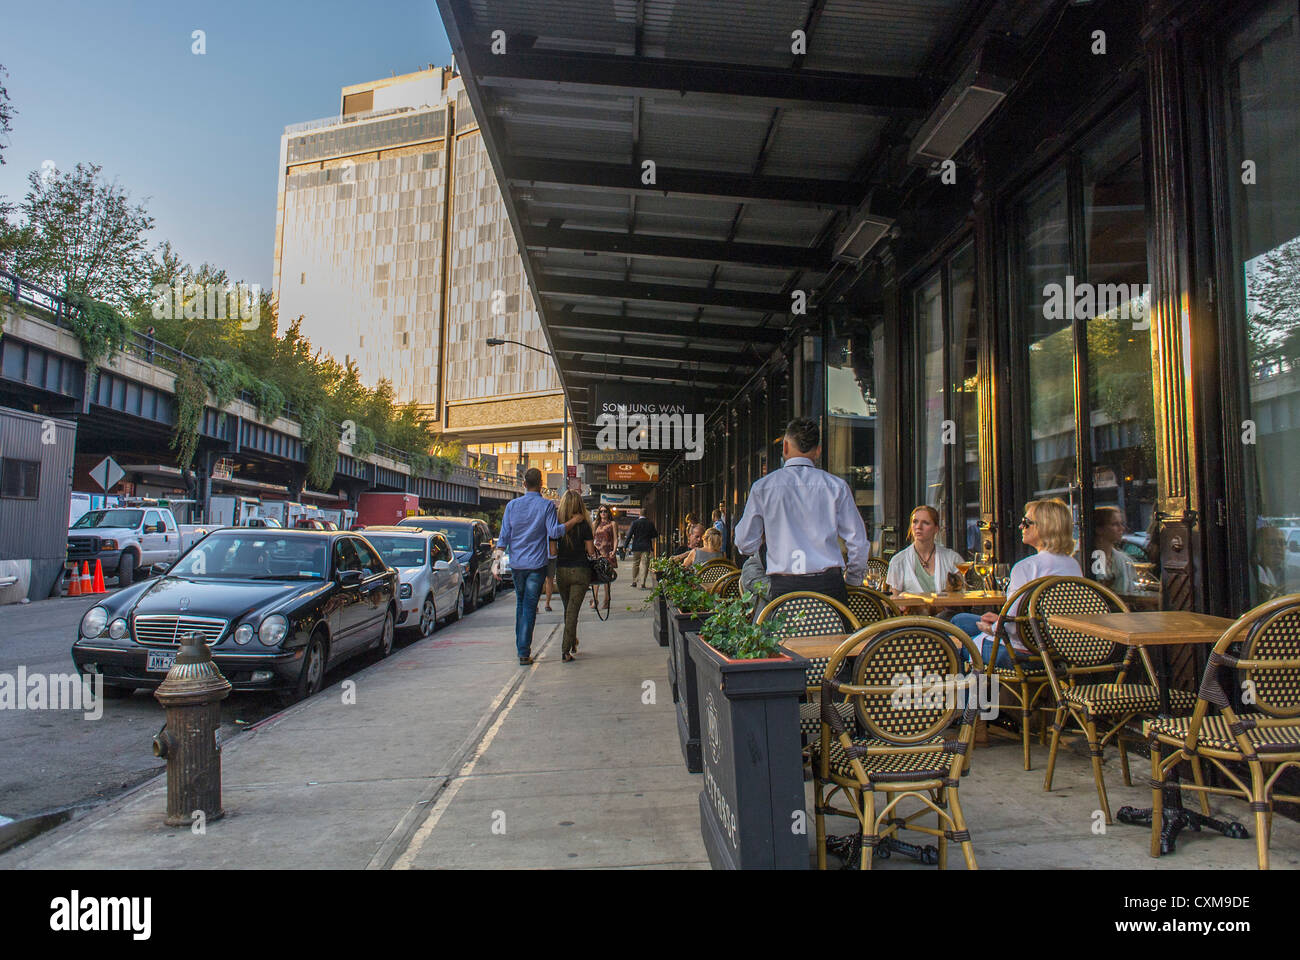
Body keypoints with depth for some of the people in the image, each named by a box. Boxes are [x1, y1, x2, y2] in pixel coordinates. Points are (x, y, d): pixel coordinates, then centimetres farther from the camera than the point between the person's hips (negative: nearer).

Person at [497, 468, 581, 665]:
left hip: (517, 563, 3)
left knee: (520, 605, 18)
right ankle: (524, 652, -3)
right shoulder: (547, 505, -6)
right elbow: (554, 531, -16)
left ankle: (521, 649, 22)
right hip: (536, 563, -3)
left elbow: (504, 536, 2)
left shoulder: (512, 505, 3)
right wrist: (574, 521, -4)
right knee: (529, 608, 0)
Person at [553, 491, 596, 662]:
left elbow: (553, 550, -1)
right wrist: (591, 540, 11)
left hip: (561, 571, 3)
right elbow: (591, 551, -7)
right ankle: (566, 650, -8)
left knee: (567, 609, 20)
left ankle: (572, 643, 34)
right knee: (573, 610, -1)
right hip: (580, 571, -3)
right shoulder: (583, 525, -10)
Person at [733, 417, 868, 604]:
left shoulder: (762, 487, 2)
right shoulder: (836, 486, 3)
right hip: (829, 585, 0)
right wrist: (853, 581, 21)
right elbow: (858, 542, 6)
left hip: (782, 587, 0)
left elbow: (745, 544, 6)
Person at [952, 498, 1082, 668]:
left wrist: (991, 628, -2)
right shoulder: (1074, 565, 4)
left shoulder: (1026, 567, -24)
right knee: (959, 620, 21)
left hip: (1024, 652, -9)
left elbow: (1012, 626, -24)